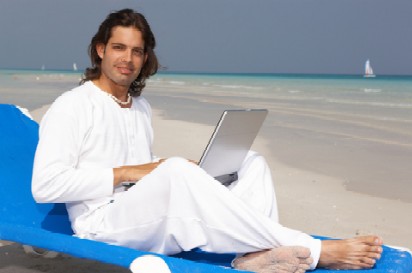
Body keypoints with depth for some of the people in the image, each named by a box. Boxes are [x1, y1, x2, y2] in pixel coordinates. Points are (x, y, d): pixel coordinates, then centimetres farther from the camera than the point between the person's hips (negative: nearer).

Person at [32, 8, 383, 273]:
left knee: (252, 163, -4)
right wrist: (124, 173, -15)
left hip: (150, 221, 7)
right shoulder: (71, 107, -3)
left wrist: (188, 175, 3)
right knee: (176, 172, -37)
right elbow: (45, 185, -12)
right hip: (103, 225, -7)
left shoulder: (141, 107, 20)